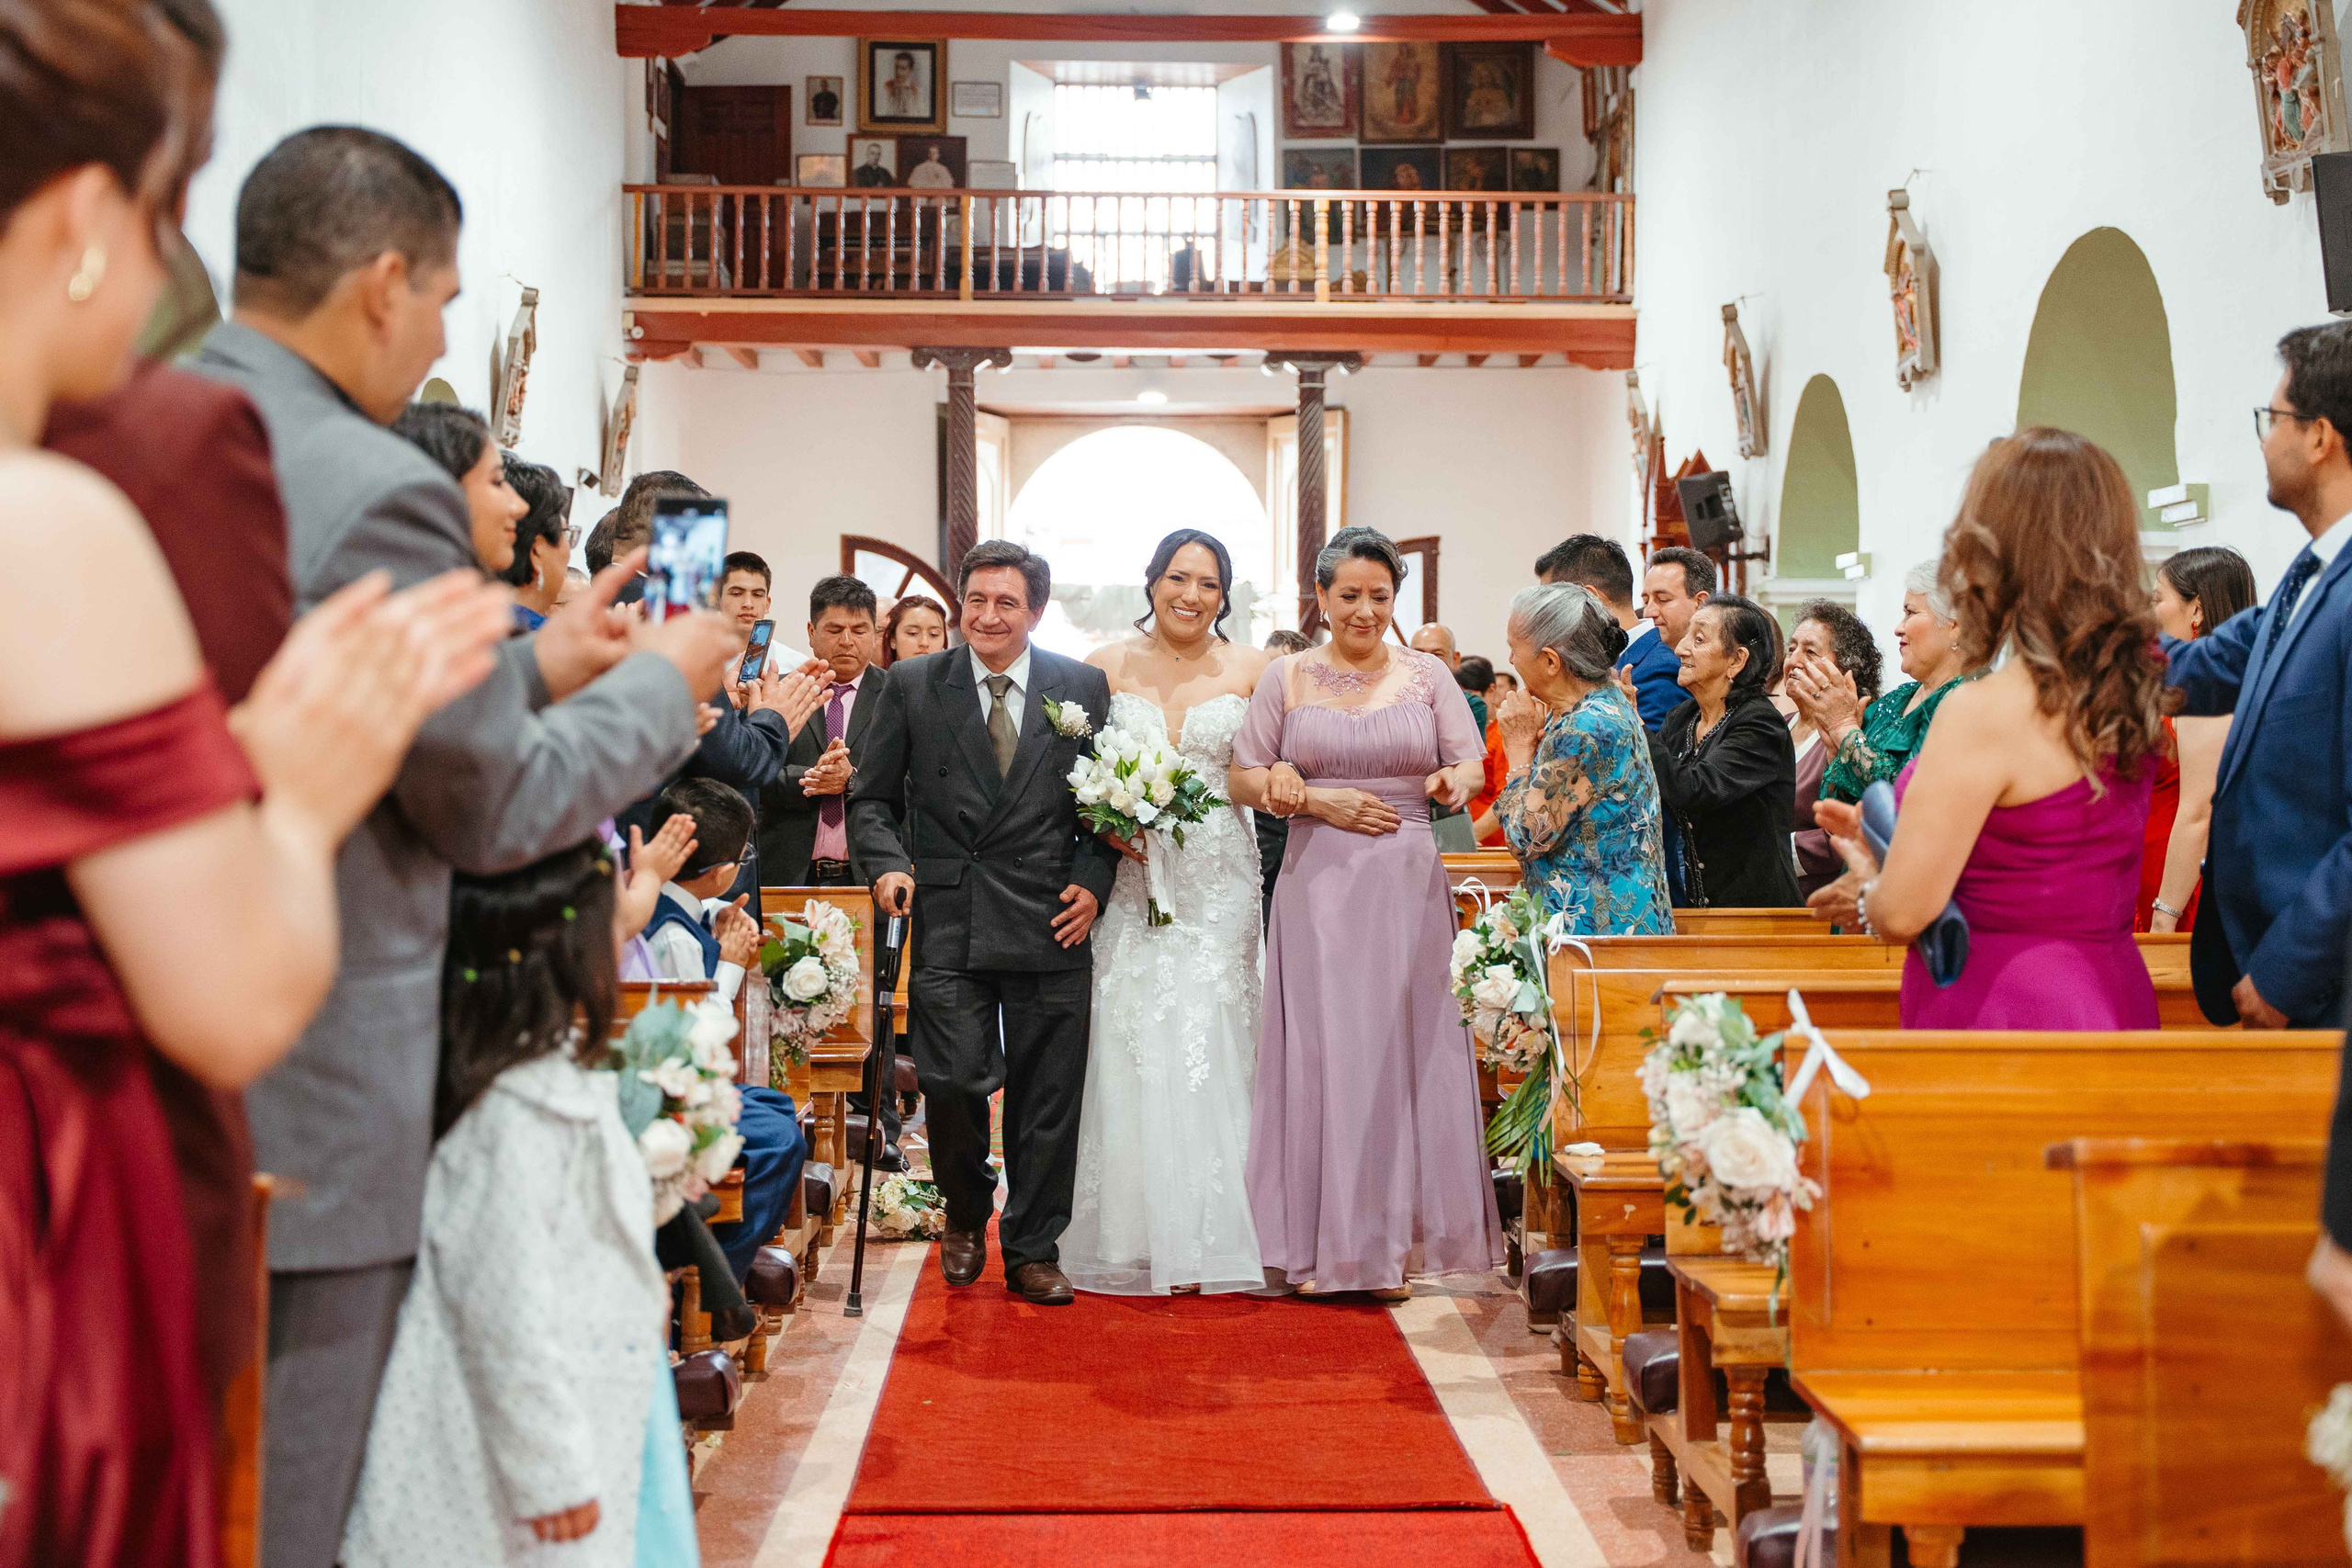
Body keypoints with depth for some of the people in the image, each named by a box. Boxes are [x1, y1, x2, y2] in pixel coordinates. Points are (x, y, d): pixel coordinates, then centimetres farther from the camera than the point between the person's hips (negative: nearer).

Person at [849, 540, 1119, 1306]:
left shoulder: (1082, 687, 6)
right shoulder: (911, 685, 5)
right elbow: (872, 797, 7)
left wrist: (1093, 880, -3)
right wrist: (888, 865, -10)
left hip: (1051, 925, 1)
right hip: (949, 922, -1)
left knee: (1047, 1096, 5)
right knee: (953, 1080, -6)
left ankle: (1033, 1251, 20)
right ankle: (966, 1214, 24)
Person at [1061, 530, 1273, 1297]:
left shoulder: (1253, 670, 5)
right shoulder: (1106, 666, 5)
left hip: (1219, 881, 0)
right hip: (1129, 879, 0)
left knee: (1211, 1043, -2)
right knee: (1132, 1048, 0)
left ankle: (1214, 1235, 6)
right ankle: (1134, 1235, 10)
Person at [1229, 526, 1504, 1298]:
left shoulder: (1428, 675, 8)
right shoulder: (1288, 678, 6)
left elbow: (1473, 765, 5)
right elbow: (1242, 778, 5)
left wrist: (1456, 782, -17)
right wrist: (1315, 801, -9)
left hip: (1408, 888, 1)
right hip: (1318, 887, -1)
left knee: (1405, 1052, 1)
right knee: (1322, 1052, -2)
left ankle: (1395, 1239, 10)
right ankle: (1327, 1242, 5)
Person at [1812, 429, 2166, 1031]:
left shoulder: (1982, 713, -21)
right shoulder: (2131, 694, 2)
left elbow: (1902, 914, -19)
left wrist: (1864, 890, 3)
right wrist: (1887, 847, 18)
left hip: (2000, 1015, -8)